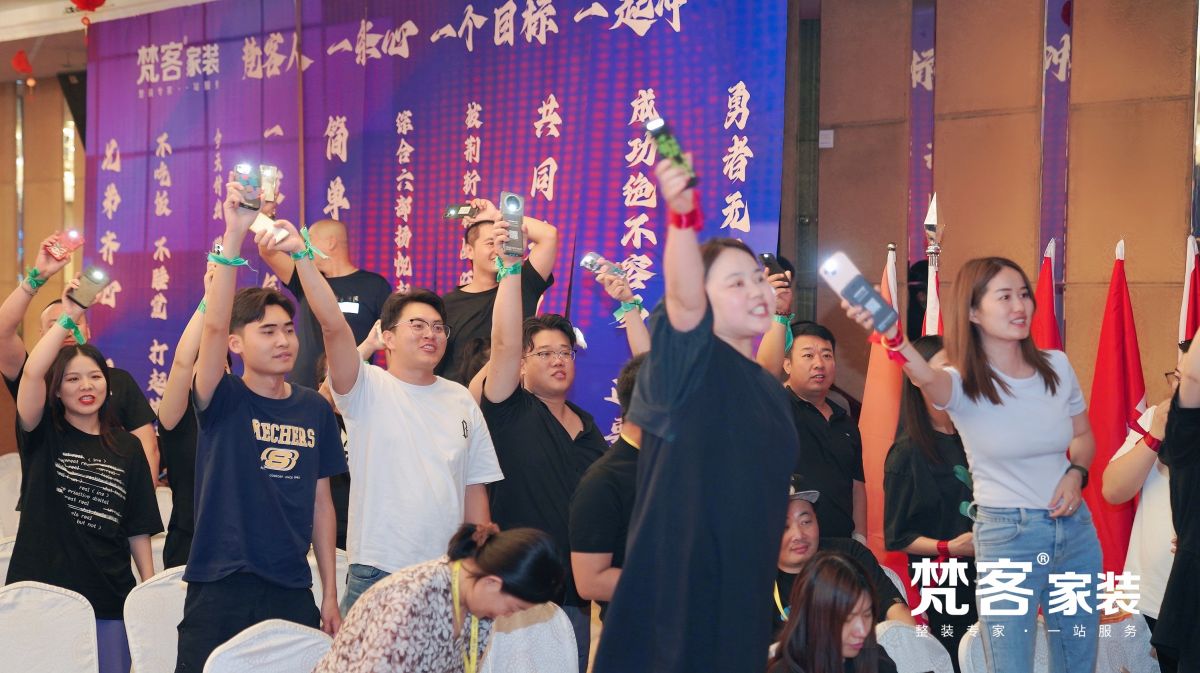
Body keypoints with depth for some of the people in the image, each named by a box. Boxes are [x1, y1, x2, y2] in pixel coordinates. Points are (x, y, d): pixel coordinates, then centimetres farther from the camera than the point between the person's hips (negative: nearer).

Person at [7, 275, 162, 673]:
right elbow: (32, 372, -18)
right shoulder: (43, 436, 1)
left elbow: (138, 529, 9)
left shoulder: (126, 448, 7)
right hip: (43, 595, -2)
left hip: (109, 601, 2)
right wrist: (68, 318, -21)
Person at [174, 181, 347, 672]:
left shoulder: (315, 408, 7)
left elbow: (321, 503, 11)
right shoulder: (223, 401, -4)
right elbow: (213, 325, -22)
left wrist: (330, 593, 9)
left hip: (294, 590, 4)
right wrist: (234, 234, -33)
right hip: (221, 589, -3)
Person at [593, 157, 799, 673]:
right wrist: (682, 214, -46)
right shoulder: (691, 363, -8)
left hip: (745, 589, 7)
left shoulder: (772, 391, 13)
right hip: (678, 583, -7)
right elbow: (682, 296, -29)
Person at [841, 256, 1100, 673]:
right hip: (1007, 536, -5)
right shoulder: (965, 384, -13)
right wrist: (891, 333, -61)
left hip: (1075, 528, 5)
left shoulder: (1057, 367, 2)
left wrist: (1076, 473, -4)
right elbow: (926, 376, -39)